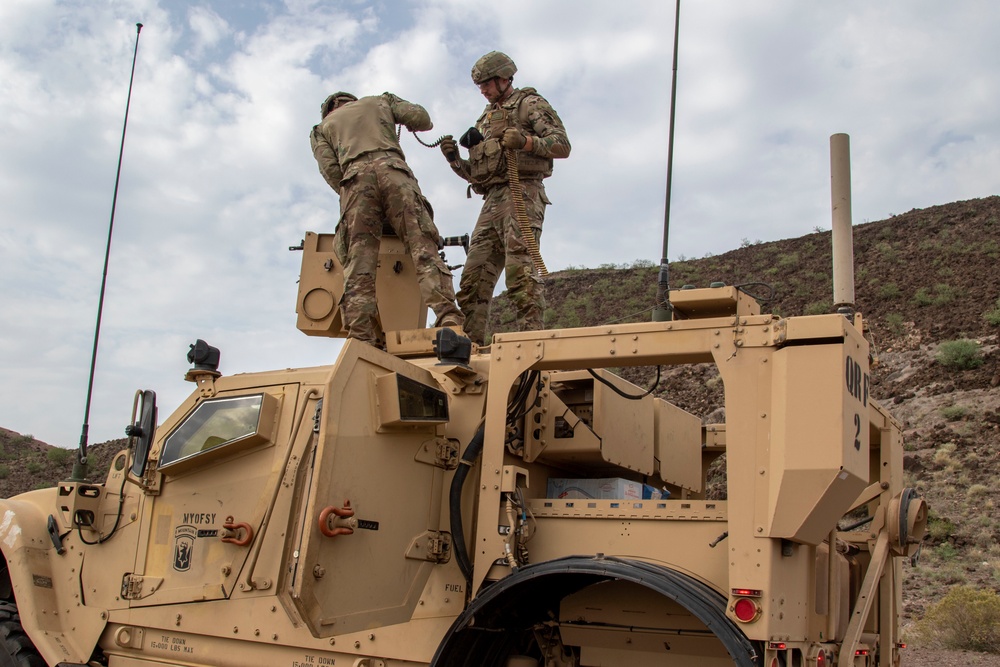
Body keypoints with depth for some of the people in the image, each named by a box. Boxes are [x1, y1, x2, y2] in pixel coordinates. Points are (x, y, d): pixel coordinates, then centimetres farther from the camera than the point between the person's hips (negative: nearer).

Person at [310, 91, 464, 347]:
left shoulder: (322, 127, 31)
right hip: (392, 170, 0)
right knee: (423, 248, -9)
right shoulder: (379, 101, 35)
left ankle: (361, 339, -19)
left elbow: (330, 170, 13)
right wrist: (410, 124, 42)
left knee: (359, 265, -6)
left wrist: (349, 196, 22)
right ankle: (449, 317, -26)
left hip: (355, 178, 0)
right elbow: (421, 117, 20)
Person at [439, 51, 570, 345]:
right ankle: (469, 342, -1)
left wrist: (525, 141, -18)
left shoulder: (530, 103, 9)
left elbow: (562, 145, -4)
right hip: (491, 202, 8)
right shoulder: (485, 120, 29)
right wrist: (454, 159, 8)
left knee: (520, 270, -19)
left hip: (521, 192, -7)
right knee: (474, 276, -1)